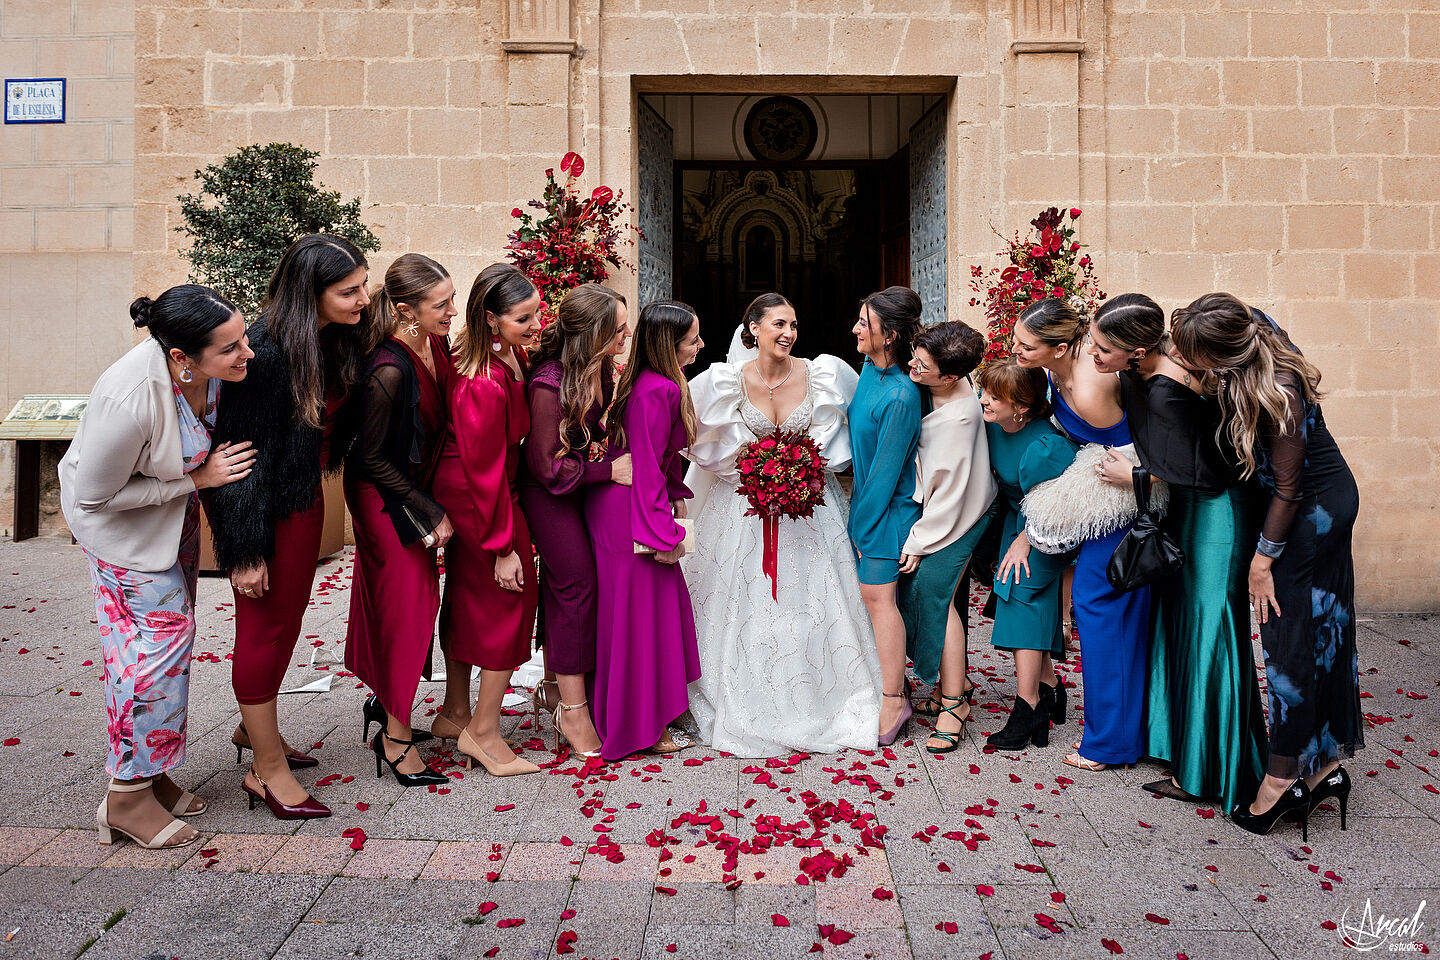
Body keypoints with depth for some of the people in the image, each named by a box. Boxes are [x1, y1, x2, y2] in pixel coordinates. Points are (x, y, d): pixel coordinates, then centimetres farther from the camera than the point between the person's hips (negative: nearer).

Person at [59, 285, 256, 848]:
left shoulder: (212, 367, -21)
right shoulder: (129, 400, -40)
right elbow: (93, 494, -25)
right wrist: (196, 479, -24)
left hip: (176, 507, 7)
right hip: (120, 517, -7)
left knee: (171, 636, 14)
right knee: (159, 639, -6)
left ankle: (153, 775, 30)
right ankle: (128, 797, 12)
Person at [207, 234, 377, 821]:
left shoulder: (339, 339, -2)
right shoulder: (267, 354, -26)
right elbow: (244, 454, -22)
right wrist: (246, 550, -18)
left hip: (305, 496, 8)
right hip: (266, 506, -8)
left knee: (287, 619, 21)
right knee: (267, 624, 5)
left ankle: (255, 728, 42)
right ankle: (267, 768, 20)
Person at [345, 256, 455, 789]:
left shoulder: (438, 346, -5)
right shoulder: (388, 371, -28)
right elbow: (371, 458, -19)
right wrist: (430, 511, -15)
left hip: (418, 484, 8)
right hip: (383, 493, -7)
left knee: (416, 594, 14)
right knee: (407, 599, -4)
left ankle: (386, 699, 34)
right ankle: (395, 736, 9)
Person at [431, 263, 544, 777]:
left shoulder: (509, 352, -2)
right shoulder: (482, 385, -30)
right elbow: (486, 469, -25)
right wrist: (504, 546, -18)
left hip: (457, 489, 10)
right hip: (477, 498, -10)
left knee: (466, 594, 19)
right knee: (512, 596, 1)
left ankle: (456, 713, 36)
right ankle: (483, 731, 15)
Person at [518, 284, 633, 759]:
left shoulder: (598, 367, -4)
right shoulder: (550, 383, -29)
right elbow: (546, 466, -24)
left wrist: (600, 443, -4)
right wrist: (608, 469, -20)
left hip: (580, 484, 8)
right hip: (547, 493, -8)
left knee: (561, 584, 16)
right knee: (577, 581, -8)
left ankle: (556, 684, 32)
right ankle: (573, 710, 2)